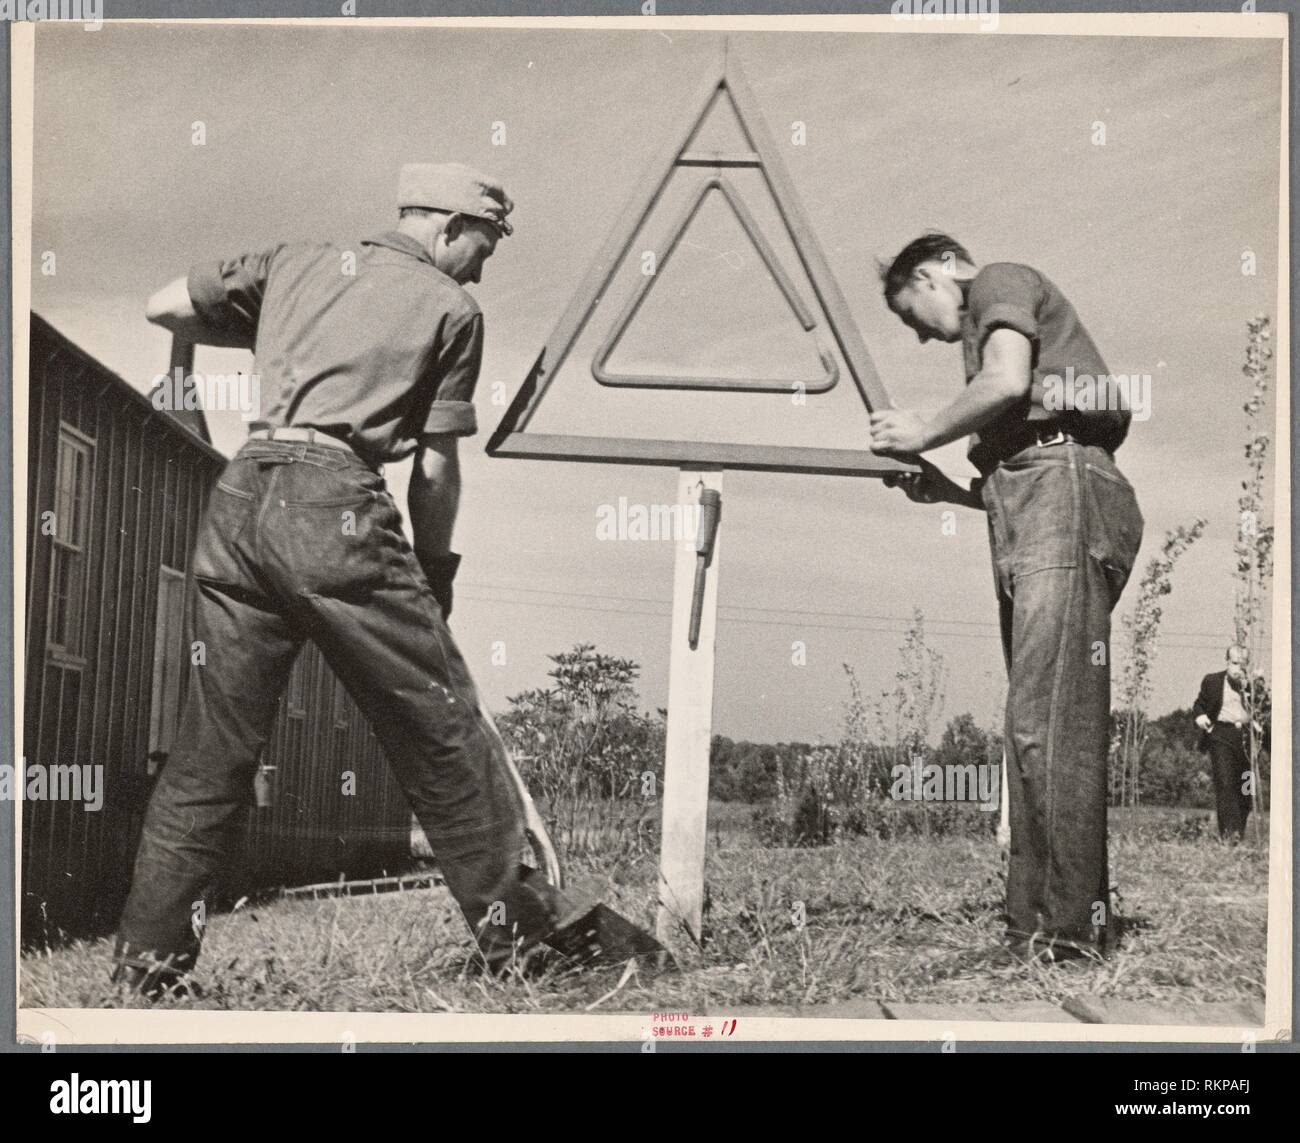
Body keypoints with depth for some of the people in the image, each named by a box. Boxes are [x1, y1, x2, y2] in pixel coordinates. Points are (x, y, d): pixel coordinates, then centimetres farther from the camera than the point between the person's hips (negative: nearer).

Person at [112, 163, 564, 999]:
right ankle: (514, 924, 13)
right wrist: (434, 576, 17)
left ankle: (149, 960, 14)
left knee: (214, 740, 11)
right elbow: (436, 466, 6)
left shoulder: (293, 264, 21)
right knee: (441, 724, 5)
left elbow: (163, 308, 20)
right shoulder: (450, 307, 9)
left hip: (239, 498, 5)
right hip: (335, 500, -5)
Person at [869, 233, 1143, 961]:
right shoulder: (993, 325, 35)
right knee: (1039, 722, 4)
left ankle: (1070, 928, -17)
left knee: (1049, 718, -15)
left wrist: (924, 433, 0)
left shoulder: (1001, 282, 10)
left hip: (1062, 487, -10)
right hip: (1032, 509, 10)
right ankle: (1036, 919, 3)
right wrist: (950, 492, 21)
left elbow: (1008, 381, -13)